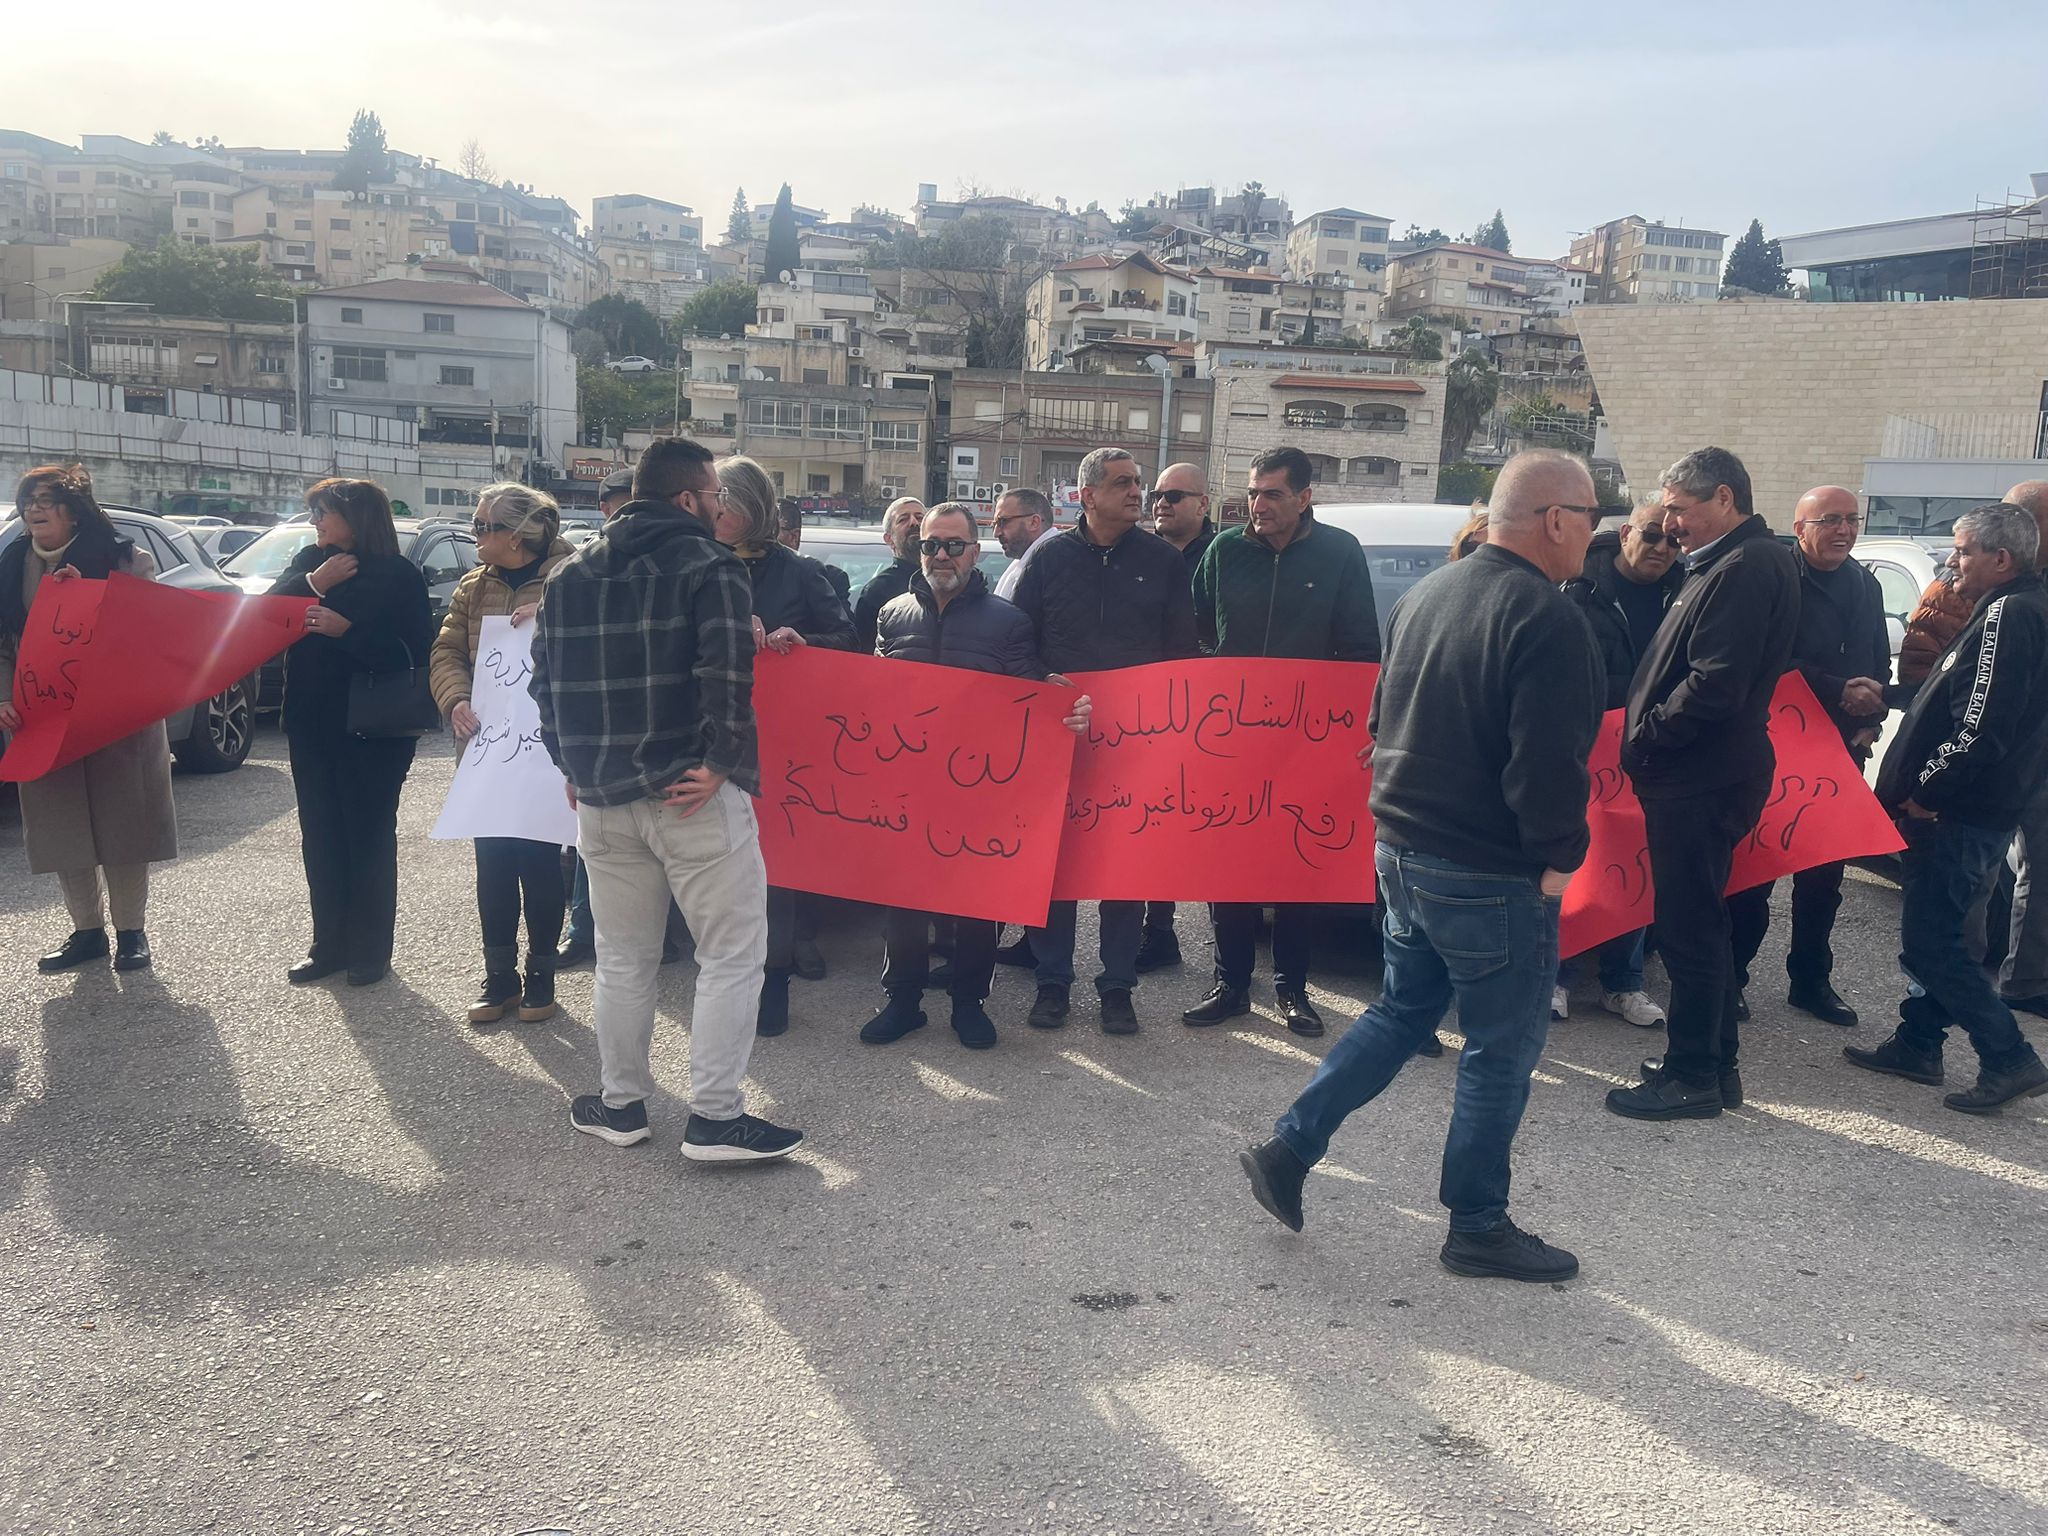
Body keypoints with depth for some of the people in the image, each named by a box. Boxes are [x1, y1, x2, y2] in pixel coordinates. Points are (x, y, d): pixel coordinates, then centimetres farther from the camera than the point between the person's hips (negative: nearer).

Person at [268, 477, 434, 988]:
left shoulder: (400, 575, -7)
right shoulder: (309, 562, 9)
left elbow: (416, 652, -14)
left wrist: (348, 630, -21)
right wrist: (314, 583, -15)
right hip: (311, 723, 5)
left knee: (369, 836, 4)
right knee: (320, 836, 9)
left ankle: (371, 950, 13)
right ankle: (328, 944, 19)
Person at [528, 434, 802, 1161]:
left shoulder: (569, 574, 13)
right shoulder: (709, 566, -8)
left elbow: (545, 680, 13)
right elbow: (727, 675, -22)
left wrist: (574, 766, 16)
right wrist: (721, 761, -15)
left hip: (601, 795, 7)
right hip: (692, 795, -6)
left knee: (623, 957, 18)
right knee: (732, 953, 2)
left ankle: (620, 1103, 27)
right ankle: (715, 1117, 2)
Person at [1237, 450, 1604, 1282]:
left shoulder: (1425, 595, 9)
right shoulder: (1547, 620, -18)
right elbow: (1547, 764, -23)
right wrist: (1558, 857, -10)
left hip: (1402, 848, 8)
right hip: (1491, 872, -8)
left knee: (1401, 1010, 22)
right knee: (1501, 1048, 7)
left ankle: (1288, 1150, 20)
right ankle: (1478, 1227, 19)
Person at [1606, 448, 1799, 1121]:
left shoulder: (1745, 570, -17)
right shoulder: (1730, 565, 16)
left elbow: (1714, 686, -25)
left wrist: (1645, 738, -13)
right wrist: (1648, 736, 11)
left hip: (1700, 781, -11)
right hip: (1699, 776, 11)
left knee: (1689, 927, -2)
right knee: (1699, 922, 17)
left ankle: (1692, 1077, 8)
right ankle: (1715, 1064, 28)